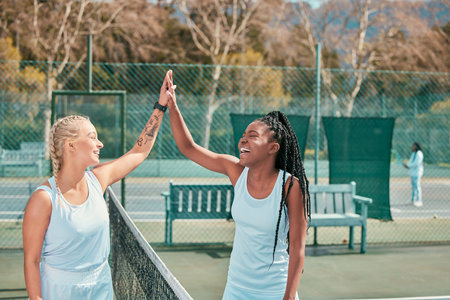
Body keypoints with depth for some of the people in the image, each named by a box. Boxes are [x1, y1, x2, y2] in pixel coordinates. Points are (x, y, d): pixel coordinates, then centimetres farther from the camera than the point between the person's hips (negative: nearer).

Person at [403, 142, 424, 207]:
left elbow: (416, 163, -21)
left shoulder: (419, 153, -14)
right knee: (413, 186, 11)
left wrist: (408, 165, -15)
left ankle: (419, 201, -10)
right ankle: (413, 200, 15)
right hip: (413, 172, 10)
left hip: (417, 172, -10)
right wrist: (406, 165, -1)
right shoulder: (413, 153, 16)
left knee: (417, 186, -11)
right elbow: (410, 162, 19)